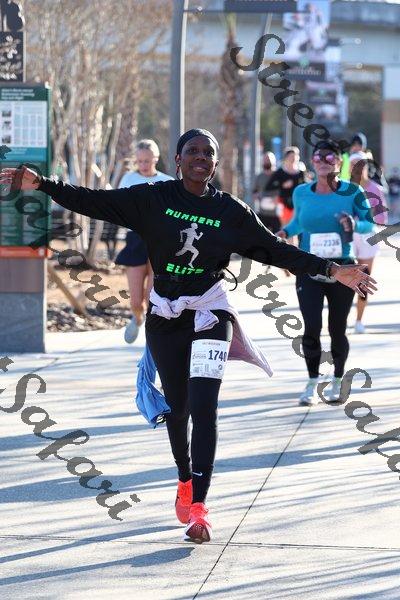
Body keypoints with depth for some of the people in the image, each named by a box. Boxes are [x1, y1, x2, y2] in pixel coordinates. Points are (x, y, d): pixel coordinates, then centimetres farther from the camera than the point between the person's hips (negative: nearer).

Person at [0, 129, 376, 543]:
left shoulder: (230, 211, -1)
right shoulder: (153, 199, -1)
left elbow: (274, 249, 1)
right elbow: (96, 202, -4)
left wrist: (332, 270, -5)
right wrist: (41, 185, -13)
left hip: (209, 315, -2)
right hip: (164, 318, 2)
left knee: (203, 409, -13)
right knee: (177, 407, 12)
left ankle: (198, 508, -17)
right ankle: (185, 481, 38)